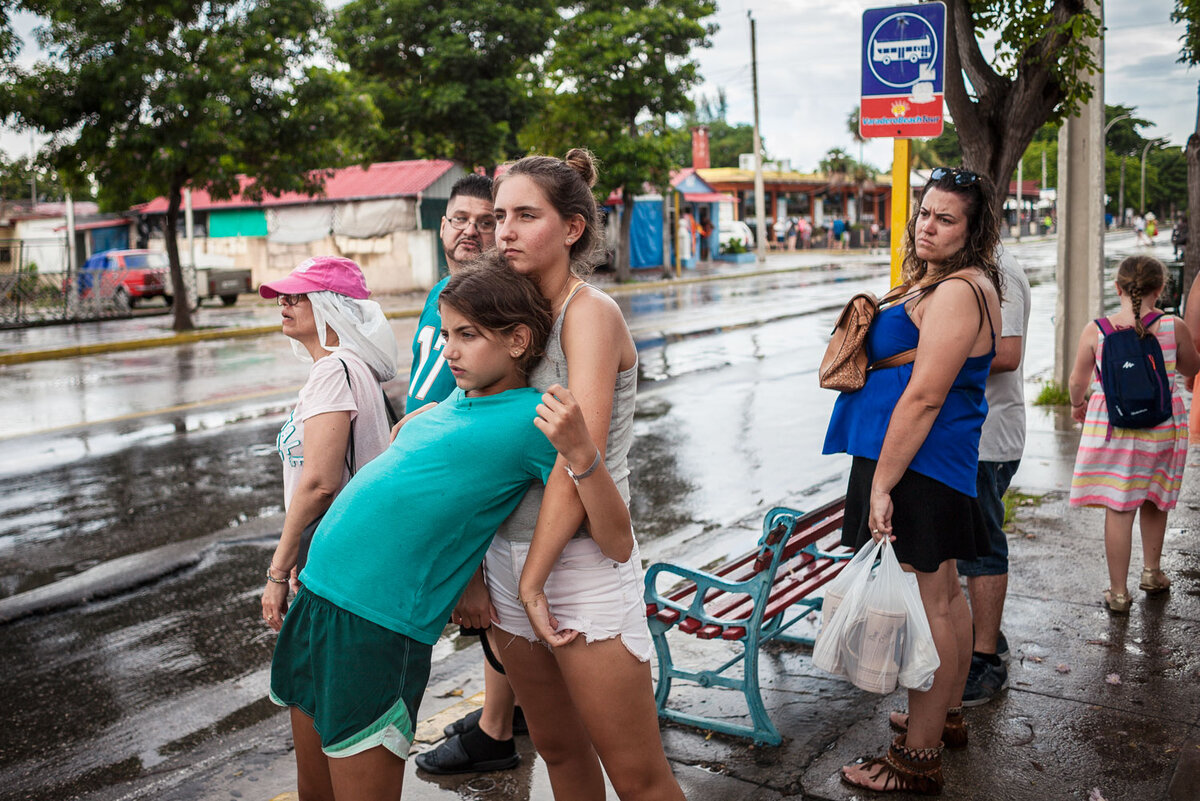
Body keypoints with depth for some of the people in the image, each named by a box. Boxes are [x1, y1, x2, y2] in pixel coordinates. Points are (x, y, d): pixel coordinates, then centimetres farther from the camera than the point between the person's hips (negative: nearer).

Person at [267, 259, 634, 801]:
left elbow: (615, 536, -15)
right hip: (317, 595, 8)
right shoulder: (456, 399, 13)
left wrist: (580, 454, -32)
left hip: (381, 625, -8)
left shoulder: (532, 418, -9)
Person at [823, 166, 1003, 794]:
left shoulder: (956, 292, -18)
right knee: (943, 594, 21)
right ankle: (945, 713, 39)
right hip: (947, 464, 11)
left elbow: (924, 398, -23)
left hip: (916, 466, -11)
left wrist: (881, 485, -23)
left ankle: (918, 759, 6)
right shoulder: (936, 281, 16)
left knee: (927, 606, -4)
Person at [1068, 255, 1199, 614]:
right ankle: (1152, 572, 38)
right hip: (1162, 426, 2)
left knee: (1119, 509, 3)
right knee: (1154, 501, 21)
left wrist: (1077, 405, 22)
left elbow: (1077, 383, 0)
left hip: (1111, 425, -1)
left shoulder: (1095, 331, -9)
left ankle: (1118, 592, 9)